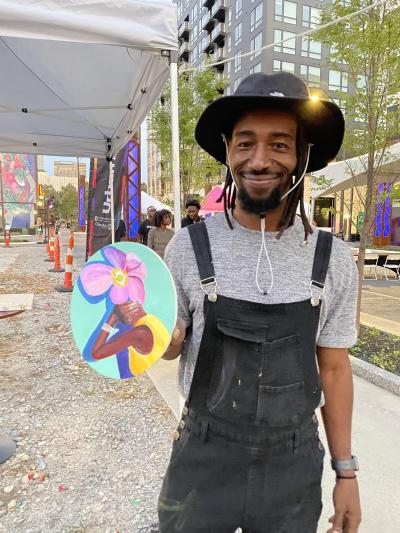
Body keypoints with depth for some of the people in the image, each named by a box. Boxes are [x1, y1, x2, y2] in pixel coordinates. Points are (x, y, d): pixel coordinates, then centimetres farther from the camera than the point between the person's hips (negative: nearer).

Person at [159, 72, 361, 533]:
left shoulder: (333, 260, -9)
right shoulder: (188, 248, -13)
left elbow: (333, 367, 0)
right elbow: (173, 344, 0)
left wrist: (345, 472, 4)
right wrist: (166, 340, -24)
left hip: (295, 464, 1)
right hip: (204, 458, 0)